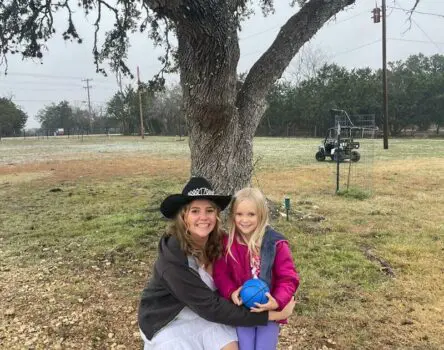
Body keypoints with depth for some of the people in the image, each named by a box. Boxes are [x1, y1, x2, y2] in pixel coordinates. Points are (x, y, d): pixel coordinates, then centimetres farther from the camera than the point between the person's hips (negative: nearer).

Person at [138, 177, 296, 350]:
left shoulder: (219, 241, -11)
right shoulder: (173, 256, -29)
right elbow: (210, 307, -28)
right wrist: (270, 315, -28)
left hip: (206, 314, 4)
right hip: (169, 322, -4)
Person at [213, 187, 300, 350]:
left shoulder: (276, 243, -10)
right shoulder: (227, 243, -4)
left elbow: (288, 278, -8)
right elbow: (220, 273, 0)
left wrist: (277, 301, -24)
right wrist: (231, 292, -18)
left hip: (269, 308, -1)